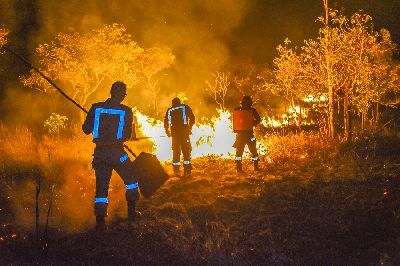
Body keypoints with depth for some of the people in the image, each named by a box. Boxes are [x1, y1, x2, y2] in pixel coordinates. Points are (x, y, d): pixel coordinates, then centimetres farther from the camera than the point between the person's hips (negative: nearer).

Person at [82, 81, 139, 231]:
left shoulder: (96, 108, -2)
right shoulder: (126, 111, -6)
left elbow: (86, 130, 3)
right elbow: (127, 135, -1)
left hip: (100, 152, 2)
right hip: (117, 153, -2)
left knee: (101, 186, 8)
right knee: (131, 181, 19)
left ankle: (100, 220, 0)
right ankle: (131, 212, 21)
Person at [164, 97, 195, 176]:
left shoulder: (169, 110, 15)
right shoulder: (185, 107, 9)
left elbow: (166, 122, 10)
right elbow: (192, 118, 1)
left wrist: (168, 131, 21)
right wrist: (190, 127, 12)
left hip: (174, 132, 2)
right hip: (184, 130, -2)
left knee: (176, 151, 10)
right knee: (186, 150, 0)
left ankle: (176, 170, 8)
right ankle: (187, 170, -8)